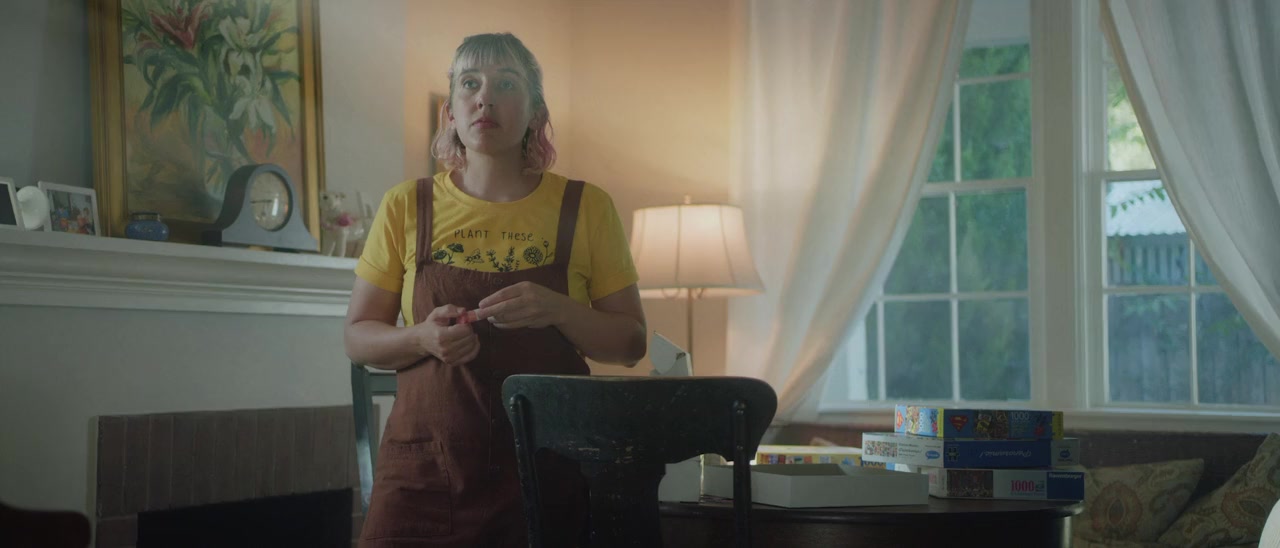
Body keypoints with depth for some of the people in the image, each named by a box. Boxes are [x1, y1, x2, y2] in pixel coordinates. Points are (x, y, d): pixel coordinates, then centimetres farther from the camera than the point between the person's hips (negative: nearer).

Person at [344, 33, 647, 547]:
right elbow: (358, 337, 8)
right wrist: (422, 338, -13)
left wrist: (558, 310, -15)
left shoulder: (585, 207, 2)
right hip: (425, 466, 0)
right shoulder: (406, 206, 3)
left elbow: (630, 343, 4)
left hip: (550, 467, 0)